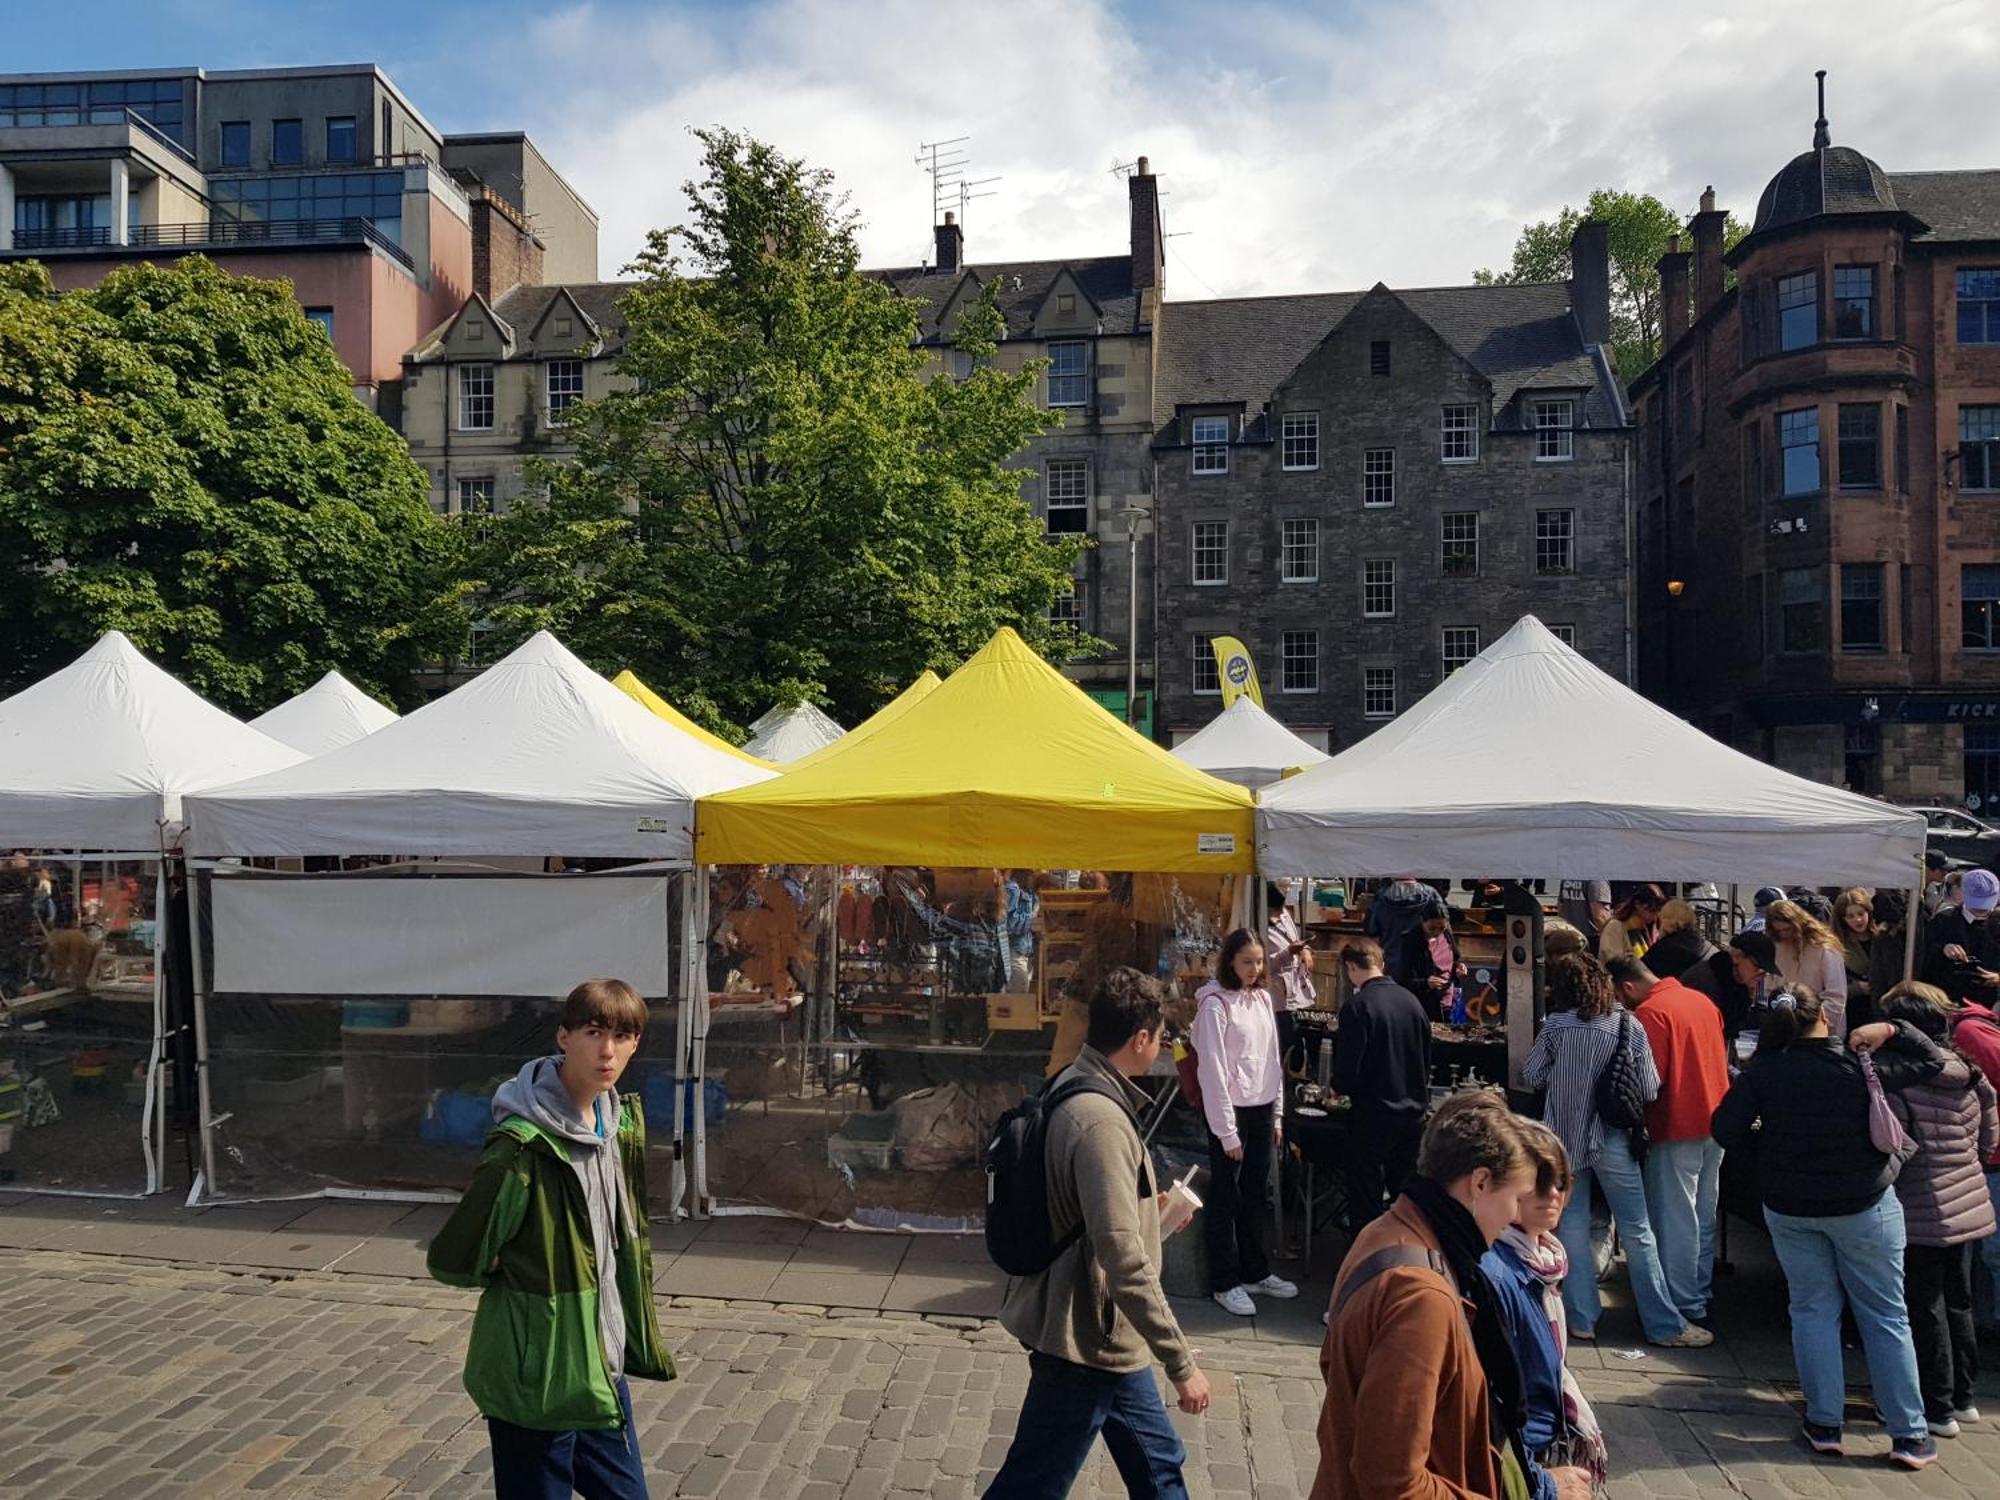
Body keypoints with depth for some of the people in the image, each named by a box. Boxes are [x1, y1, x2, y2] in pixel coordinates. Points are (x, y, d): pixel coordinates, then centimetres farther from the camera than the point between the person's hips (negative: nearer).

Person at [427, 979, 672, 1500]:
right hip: (537, 1377, -7)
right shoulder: (525, 1145, -23)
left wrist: (637, 1343, 13)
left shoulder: (622, 1123, 1)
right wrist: (521, 1281, -2)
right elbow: (450, 1262, -17)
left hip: (603, 1365, 7)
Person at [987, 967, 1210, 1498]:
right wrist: (1182, 1363, -24)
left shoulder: (1073, 1087, 3)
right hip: (1087, 1340, -10)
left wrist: (1149, 1211, 25)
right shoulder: (1101, 1121, -28)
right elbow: (1126, 1263, -30)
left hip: (1104, 1335, 10)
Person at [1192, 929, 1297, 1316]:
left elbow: (1273, 1059, 13)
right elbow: (1213, 1070, -15)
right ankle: (1225, 1283, 15)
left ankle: (1256, 1272, 30)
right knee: (1226, 1198, 4)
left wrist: (1277, 1114, 12)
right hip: (1231, 1110, -7)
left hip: (1262, 1109, 7)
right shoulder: (1215, 1003, -15)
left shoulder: (1262, 998, 7)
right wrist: (1227, 1131, -14)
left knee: (1255, 1195, 17)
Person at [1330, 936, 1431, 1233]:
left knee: (1366, 1200, 5)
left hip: (1374, 1116, -6)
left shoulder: (1357, 1005, -17)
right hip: (1414, 1113, 6)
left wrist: (1340, 1086, 5)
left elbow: (1347, 1068, -16)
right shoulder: (1412, 1000, 2)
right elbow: (1426, 1060, 10)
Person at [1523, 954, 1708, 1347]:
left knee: (1572, 1225, 10)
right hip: (1612, 1138, -1)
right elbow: (1650, 1090, -7)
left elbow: (1532, 1075, -1)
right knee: (1637, 1232, 7)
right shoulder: (1629, 1026, -9)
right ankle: (1665, 1325, 14)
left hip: (1565, 1137, 1)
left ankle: (1582, 1319, 15)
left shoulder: (1557, 1025, -8)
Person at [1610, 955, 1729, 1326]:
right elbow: (1722, 1058, 16)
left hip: (1677, 1129, -8)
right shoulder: (1702, 1001, 9)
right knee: (1704, 1217, 18)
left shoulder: (1650, 1012, -17)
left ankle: (1684, 1305, 7)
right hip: (1714, 1123, 8)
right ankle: (1701, 1294, 28)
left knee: (1675, 1221, 1)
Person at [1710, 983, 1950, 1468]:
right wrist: (1894, 1031, 7)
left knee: (1813, 1310, 12)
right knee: (1885, 1316, 10)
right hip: (1864, 1205, -1)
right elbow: (1932, 1060, 1)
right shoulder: (1860, 1064, -12)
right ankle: (1909, 1434, 16)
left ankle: (1824, 1424, 16)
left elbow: (1725, 1131, -11)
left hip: (1789, 1209, 1)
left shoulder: (1761, 1074, -11)